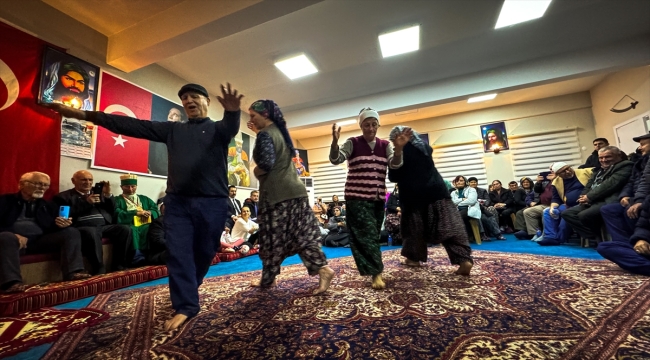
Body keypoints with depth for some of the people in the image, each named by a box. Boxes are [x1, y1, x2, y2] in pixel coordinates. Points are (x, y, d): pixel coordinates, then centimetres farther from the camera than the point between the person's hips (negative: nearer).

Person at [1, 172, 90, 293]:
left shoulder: (48, 206, 19)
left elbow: (53, 227, 13)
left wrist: (62, 224, -14)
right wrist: (14, 235, -22)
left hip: (40, 240, 4)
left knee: (72, 232, -17)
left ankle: (73, 272, -29)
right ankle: (11, 282, -43)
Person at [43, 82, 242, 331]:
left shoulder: (218, 129, 6)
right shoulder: (173, 129, 18)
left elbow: (232, 128, -18)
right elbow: (134, 125, 13)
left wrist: (232, 111, -42)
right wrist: (85, 115, 5)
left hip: (212, 203, -3)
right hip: (177, 202, 3)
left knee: (204, 252, 9)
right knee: (178, 254, 0)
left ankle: (187, 293, 35)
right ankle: (185, 305, 12)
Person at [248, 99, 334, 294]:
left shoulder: (265, 135, -10)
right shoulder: (280, 131, 16)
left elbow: (266, 164, -24)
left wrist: (255, 172, -1)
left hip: (276, 194, -8)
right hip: (294, 190, 8)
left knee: (272, 239, 6)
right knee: (301, 235, 8)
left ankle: (268, 279, 23)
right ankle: (323, 268, 0)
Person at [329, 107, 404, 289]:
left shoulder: (385, 145, 7)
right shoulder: (353, 143, -3)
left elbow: (395, 164, -7)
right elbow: (336, 159, -15)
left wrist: (399, 147, -27)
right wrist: (335, 141, -34)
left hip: (378, 198, 5)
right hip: (357, 197, -4)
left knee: (374, 235, 14)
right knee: (366, 235, -9)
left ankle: (372, 270, 30)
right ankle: (376, 273, -1)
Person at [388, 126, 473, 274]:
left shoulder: (399, 152, -6)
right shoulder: (424, 146, 10)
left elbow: (393, 177, -3)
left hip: (413, 194, -4)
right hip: (435, 189, 5)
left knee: (414, 226, 10)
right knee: (448, 225, 1)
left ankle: (414, 257, 21)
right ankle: (464, 259, -5)